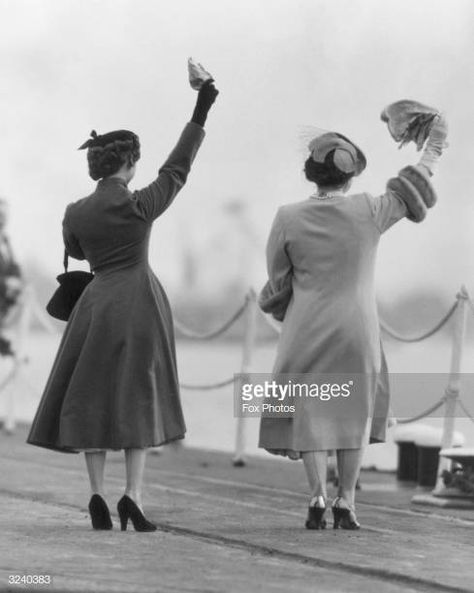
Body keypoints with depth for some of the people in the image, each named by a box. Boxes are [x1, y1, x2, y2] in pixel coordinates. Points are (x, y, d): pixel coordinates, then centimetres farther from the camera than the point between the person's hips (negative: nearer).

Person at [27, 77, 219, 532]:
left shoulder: (75, 213, 1)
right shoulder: (138, 206, -9)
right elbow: (176, 169, 0)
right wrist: (200, 114, 4)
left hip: (96, 303, 3)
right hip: (139, 302, -3)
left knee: (91, 400, 6)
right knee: (136, 399, 1)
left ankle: (97, 494, -4)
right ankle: (132, 495, -8)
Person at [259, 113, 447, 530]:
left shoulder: (288, 219, -8)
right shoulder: (368, 213, -9)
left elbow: (278, 283, 1)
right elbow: (411, 192, 8)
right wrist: (433, 149, 22)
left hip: (306, 334, 0)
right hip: (356, 332, 0)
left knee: (310, 414, 8)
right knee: (353, 412, 15)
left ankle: (318, 497, -9)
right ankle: (346, 503, 9)